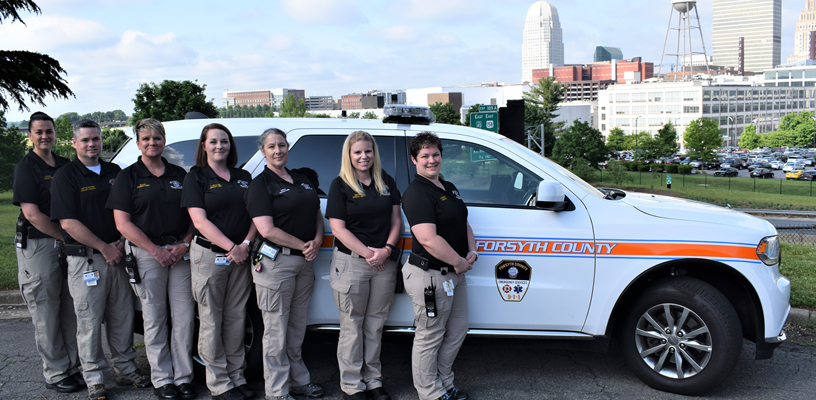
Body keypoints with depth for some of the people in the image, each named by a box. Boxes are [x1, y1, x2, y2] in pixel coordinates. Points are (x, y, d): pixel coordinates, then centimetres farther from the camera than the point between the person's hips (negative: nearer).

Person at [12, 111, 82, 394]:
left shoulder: (66, 166, 13)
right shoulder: (25, 168, -6)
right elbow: (32, 214, -14)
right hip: (38, 246, -6)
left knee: (71, 311, 10)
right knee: (46, 315, 2)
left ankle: (72, 367, 20)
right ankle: (55, 374, 10)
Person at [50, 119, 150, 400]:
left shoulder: (115, 172, 12)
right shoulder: (65, 176, -3)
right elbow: (68, 223, -11)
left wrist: (121, 243, -2)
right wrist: (104, 248, -11)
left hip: (117, 256, 5)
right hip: (85, 259, -5)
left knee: (123, 316, 10)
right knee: (90, 321, 1)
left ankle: (126, 369, 23)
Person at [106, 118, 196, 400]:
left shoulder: (179, 174, 13)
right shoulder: (128, 176, 2)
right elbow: (123, 223, -5)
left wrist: (184, 245, -4)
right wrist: (156, 250, -11)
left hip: (180, 252, 3)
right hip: (146, 255, -3)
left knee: (184, 316, 3)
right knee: (155, 319, 3)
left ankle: (183, 377, 13)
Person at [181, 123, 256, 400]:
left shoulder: (243, 177, 13)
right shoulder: (196, 177, 0)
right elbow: (200, 221, -10)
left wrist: (245, 244, -9)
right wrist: (231, 247, -17)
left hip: (240, 256, 4)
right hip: (209, 255, -4)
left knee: (236, 318, 9)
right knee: (211, 321, 2)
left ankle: (237, 377, 19)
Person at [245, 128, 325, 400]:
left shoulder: (302, 181, 15)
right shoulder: (261, 184, -7)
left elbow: (317, 214, 18)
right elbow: (267, 230, -16)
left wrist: (317, 241, -3)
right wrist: (303, 245, -13)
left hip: (304, 261, 7)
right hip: (276, 262, -7)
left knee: (298, 327, 16)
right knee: (276, 330, 1)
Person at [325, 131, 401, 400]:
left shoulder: (387, 183, 10)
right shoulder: (341, 185, -3)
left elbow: (396, 221, 9)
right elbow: (338, 228, -9)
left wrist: (386, 250, -7)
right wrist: (368, 253, -14)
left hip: (384, 263, 4)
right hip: (351, 262, -4)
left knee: (375, 324, 11)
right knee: (352, 325, 4)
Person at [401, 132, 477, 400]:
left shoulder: (449, 188, 13)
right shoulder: (416, 193, -17)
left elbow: (464, 223, 21)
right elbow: (428, 239, -26)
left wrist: (472, 251, 2)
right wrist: (460, 262, -17)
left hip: (455, 274, 10)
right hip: (430, 275, -10)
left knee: (456, 332, 19)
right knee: (430, 338, 4)